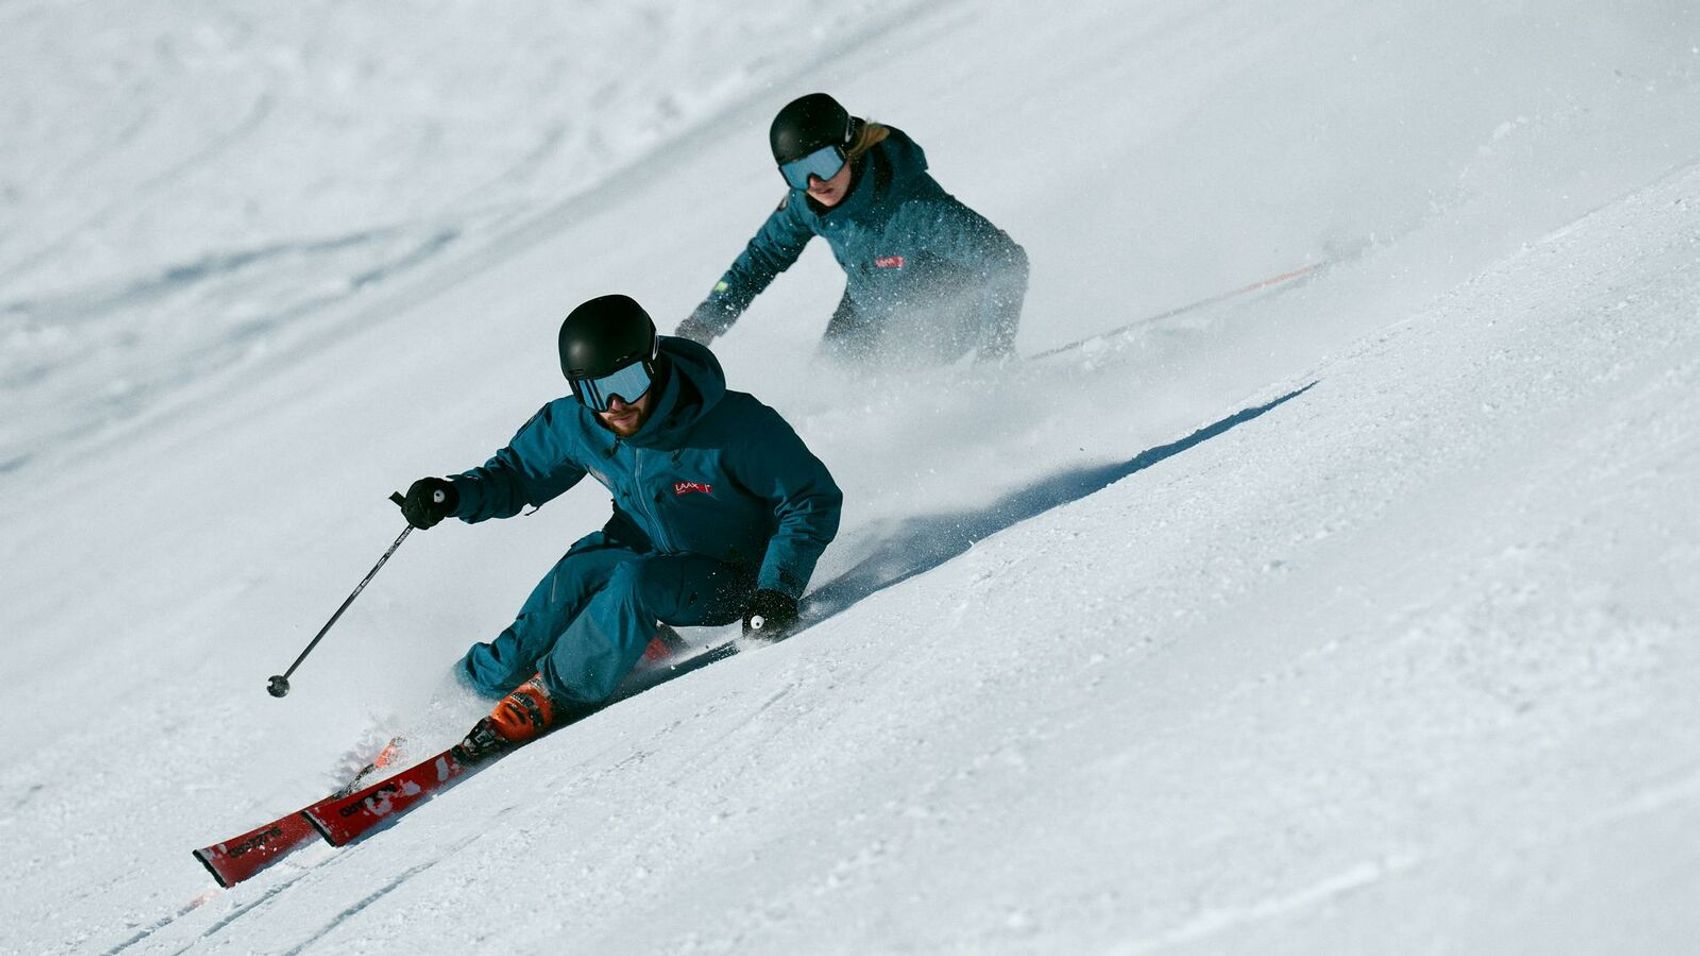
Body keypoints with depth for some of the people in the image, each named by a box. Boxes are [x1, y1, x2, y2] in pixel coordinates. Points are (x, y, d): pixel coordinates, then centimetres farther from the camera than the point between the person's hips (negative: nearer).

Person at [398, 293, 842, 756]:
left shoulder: (734, 424, -28)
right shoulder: (575, 424, -14)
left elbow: (814, 501, -19)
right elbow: (516, 475, 3)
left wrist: (776, 589, -29)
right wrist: (454, 494, -18)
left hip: (728, 579, -4)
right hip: (645, 552, 4)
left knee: (635, 579, -33)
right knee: (581, 568, -27)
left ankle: (547, 694, -22)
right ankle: (481, 681, -17)